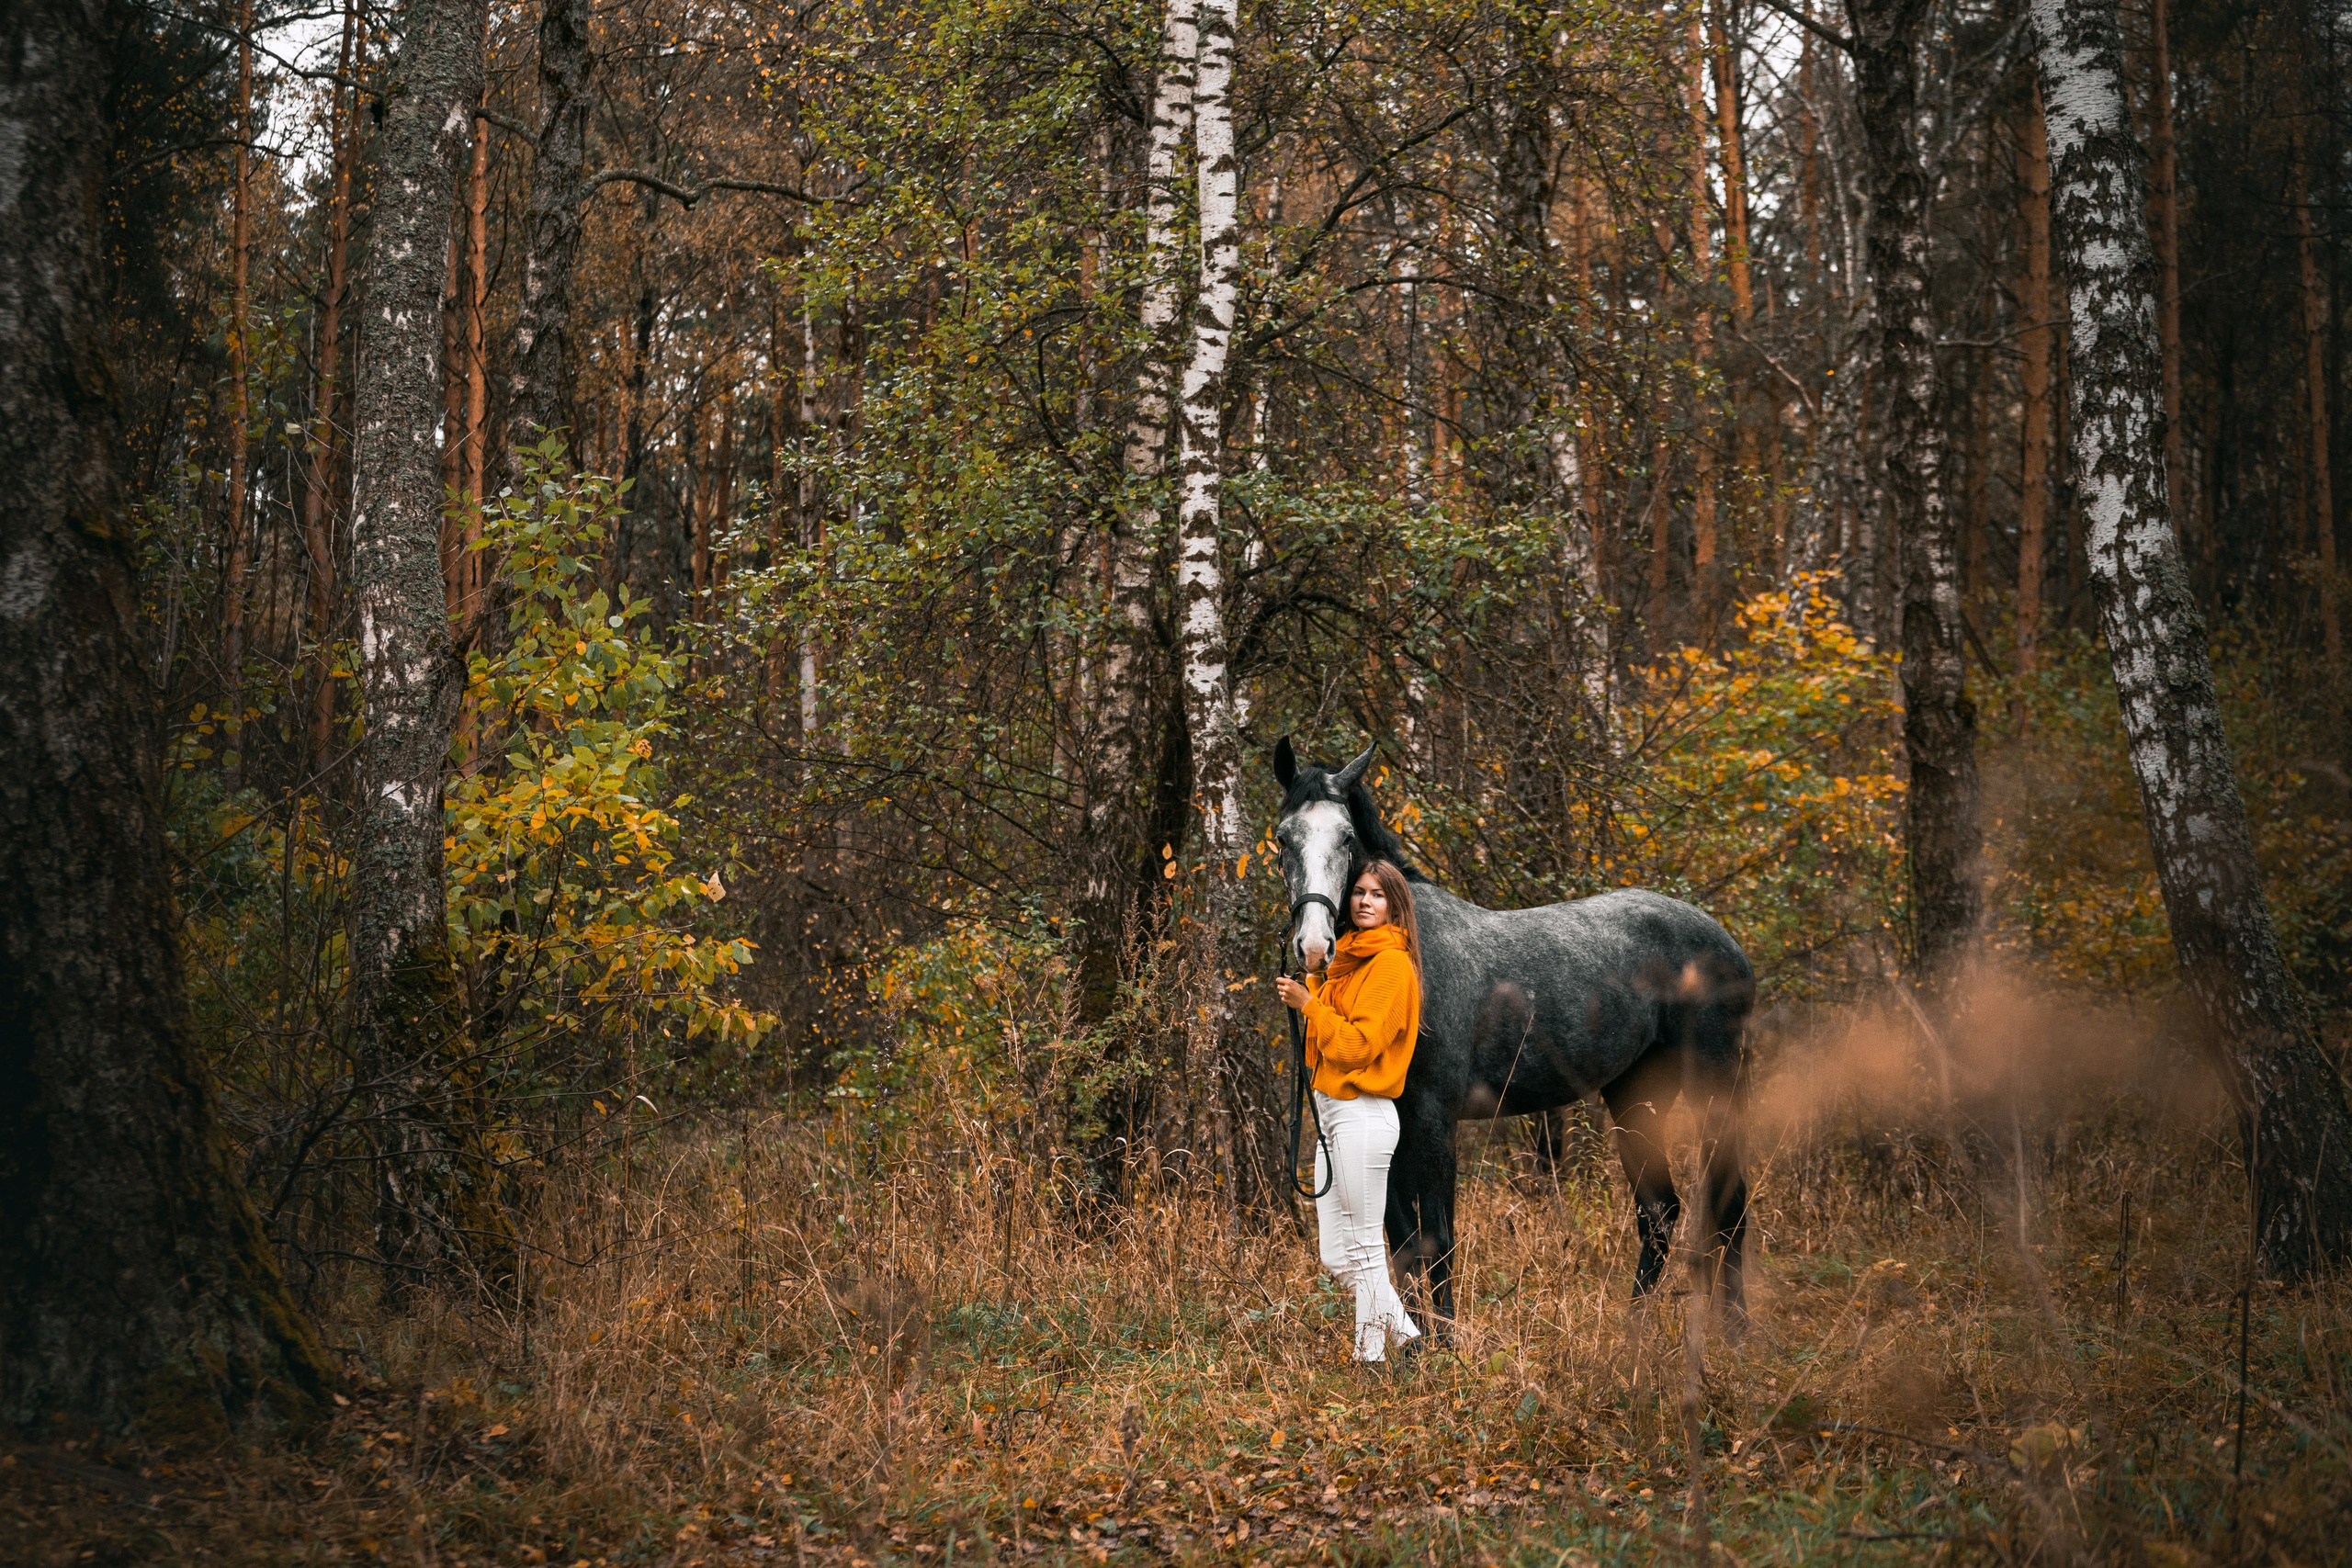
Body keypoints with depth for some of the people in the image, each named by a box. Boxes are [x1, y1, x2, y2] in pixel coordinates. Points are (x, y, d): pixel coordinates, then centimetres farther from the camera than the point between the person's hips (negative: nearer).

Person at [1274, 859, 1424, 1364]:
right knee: (1337, 1257, 11)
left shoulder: (1391, 964, -11)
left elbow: (1358, 1043, -17)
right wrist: (1303, 988, 11)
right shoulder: (1350, 959, 17)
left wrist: (1308, 1003, -12)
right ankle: (1405, 1332, 21)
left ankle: (1370, 1352, 3)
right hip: (1332, 1113, 9)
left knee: (1364, 1248, -3)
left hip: (1362, 1114, -9)